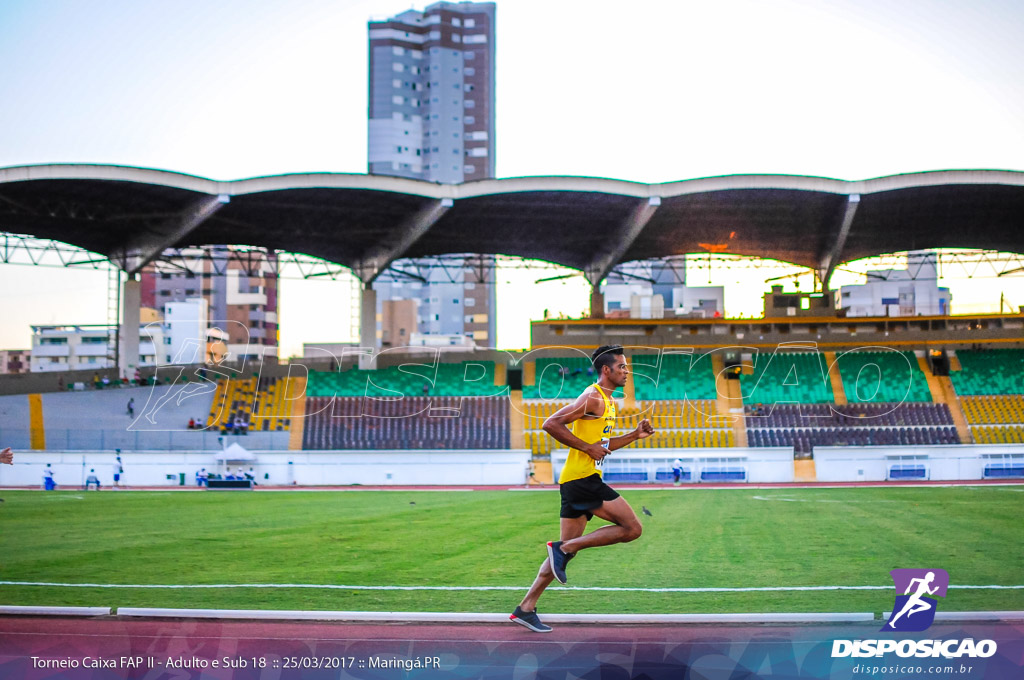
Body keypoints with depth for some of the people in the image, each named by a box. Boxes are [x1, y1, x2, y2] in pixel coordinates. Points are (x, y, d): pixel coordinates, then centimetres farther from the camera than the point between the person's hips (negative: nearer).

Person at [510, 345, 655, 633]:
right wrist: (588, 447, -16)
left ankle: (526, 609, 10)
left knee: (568, 548, 9)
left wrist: (635, 435, 17)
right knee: (632, 528, -9)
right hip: (582, 478, -10)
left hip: (577, 482, 10)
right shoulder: (593, 398, -11)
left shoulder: (607, 401, 20)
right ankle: (564, 548, -8)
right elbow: (551, 424, -18)